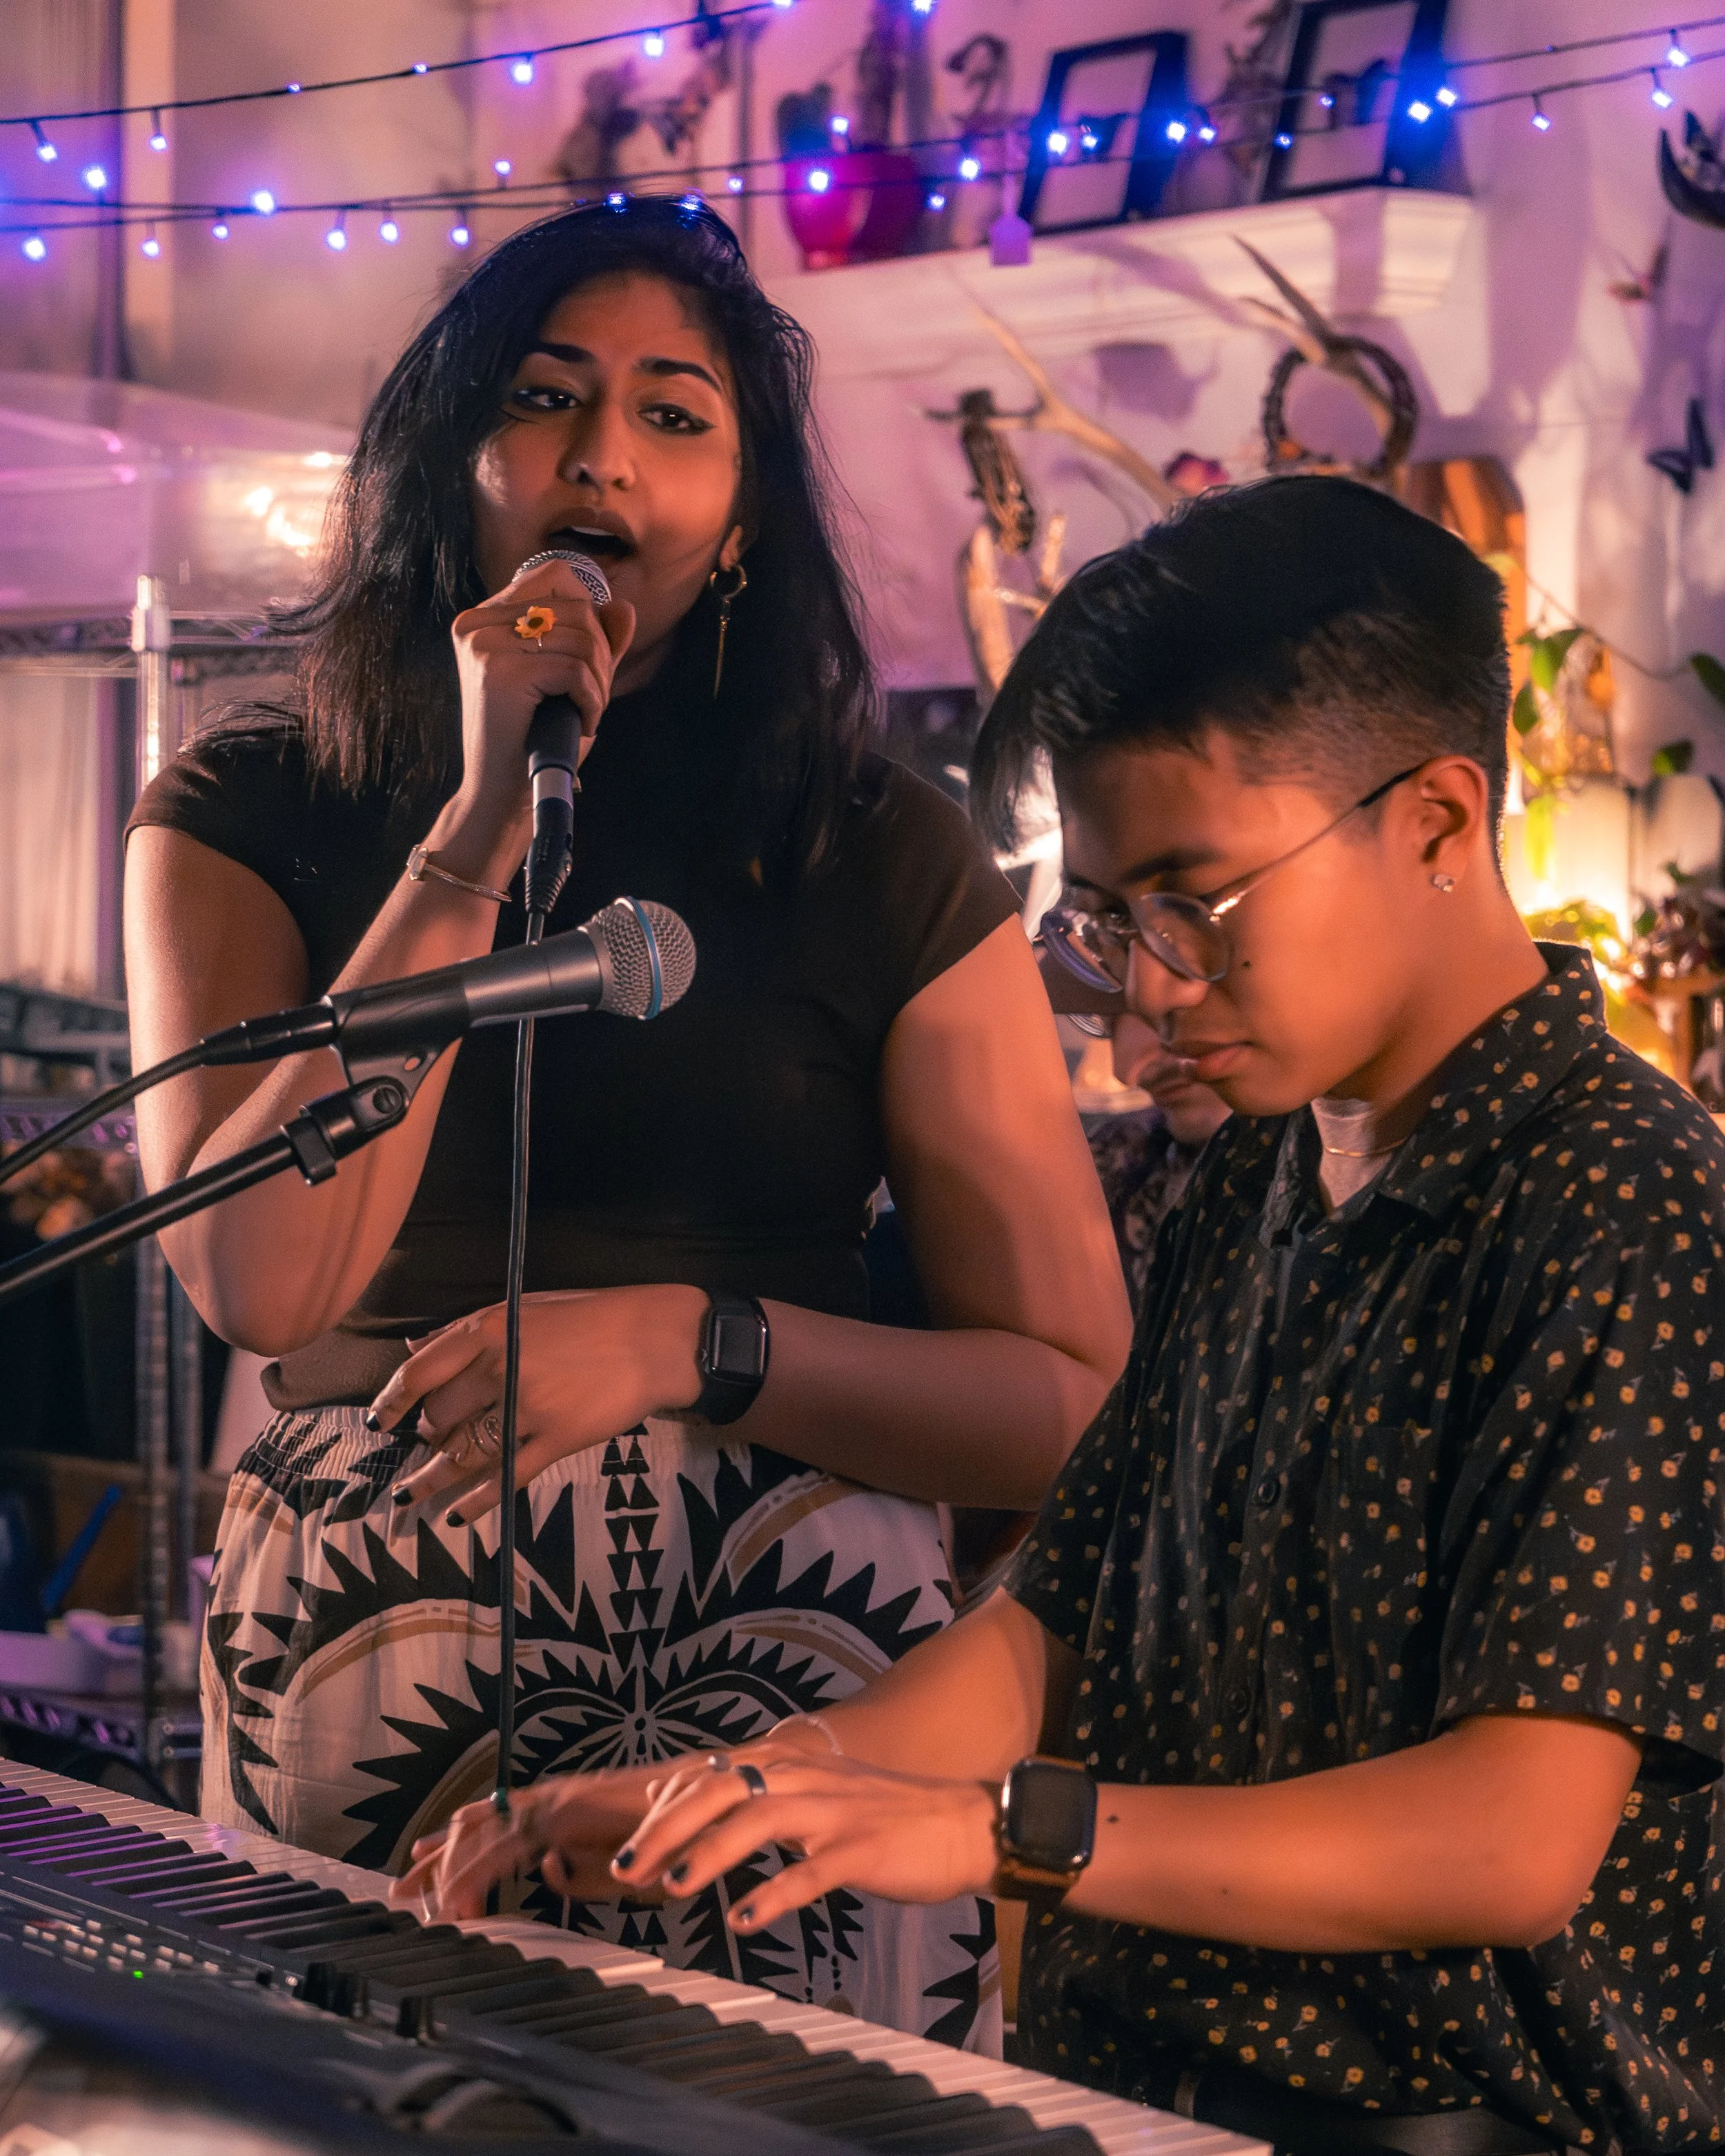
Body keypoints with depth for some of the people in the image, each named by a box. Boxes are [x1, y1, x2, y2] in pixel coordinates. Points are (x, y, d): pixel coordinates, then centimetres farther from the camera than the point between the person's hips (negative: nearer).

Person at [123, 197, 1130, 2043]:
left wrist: (688, 1344, -15)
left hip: (792, 1661, 0)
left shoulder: (887, 864, 1)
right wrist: (482, 823, -15)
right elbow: (260, 1280, -15)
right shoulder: (243, 822, 3)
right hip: (363, 1662, 1)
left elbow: (1081, 1402, -1)